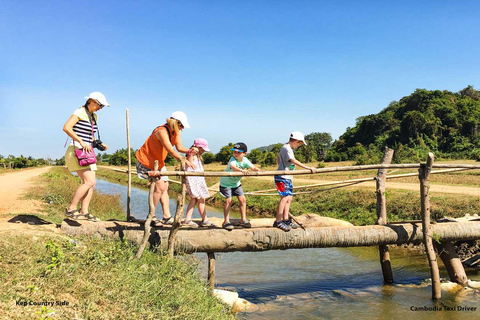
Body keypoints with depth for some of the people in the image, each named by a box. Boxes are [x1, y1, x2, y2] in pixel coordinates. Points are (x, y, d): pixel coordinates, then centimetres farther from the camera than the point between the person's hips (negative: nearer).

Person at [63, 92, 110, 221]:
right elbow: (66, 128, -20)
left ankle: (84, 212, 5)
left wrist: (99, 144, 10)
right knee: (89, 181, -17)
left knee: (91, 183, 2)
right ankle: (71, 209, -8)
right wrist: (81, 141, -25)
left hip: (87, 152, 9)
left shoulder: (93, 116, 17)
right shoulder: (80, 112, -9)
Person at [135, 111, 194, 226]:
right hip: (147, 160, -10)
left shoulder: (176, 132, 0)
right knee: (160, 187, -14)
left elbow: (179, 147, -3)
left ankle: (167, 217, 7)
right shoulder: (162, 131, -28)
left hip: (159, 162, 10)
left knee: (165, 187, 5)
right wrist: (184, 161, -43)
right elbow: (171, 151, -36)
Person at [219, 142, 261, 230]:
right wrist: (242, 170, -68)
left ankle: (243, 220, 12)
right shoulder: (233, 159, -27)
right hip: (226, 182, -5)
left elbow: (253, 167, -23)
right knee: (228, 200, -12)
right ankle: (226, 222, -1)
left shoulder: (244, 160, -11)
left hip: (236, 183, 6)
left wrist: (260, 171, -44)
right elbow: (233, 167, -49)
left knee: (242, 199, -1)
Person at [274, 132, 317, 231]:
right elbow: (294, 161, -25)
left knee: (289, 198, 8)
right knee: (284, 198, -14)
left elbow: (278, 158, 31)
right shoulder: (287, 148, -14)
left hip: (287, 177, 10)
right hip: (282, 177, -10)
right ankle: (278, 221, -11)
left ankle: (285, 220, 14)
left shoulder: (287, 148, 18)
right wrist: (309, 168, -28)